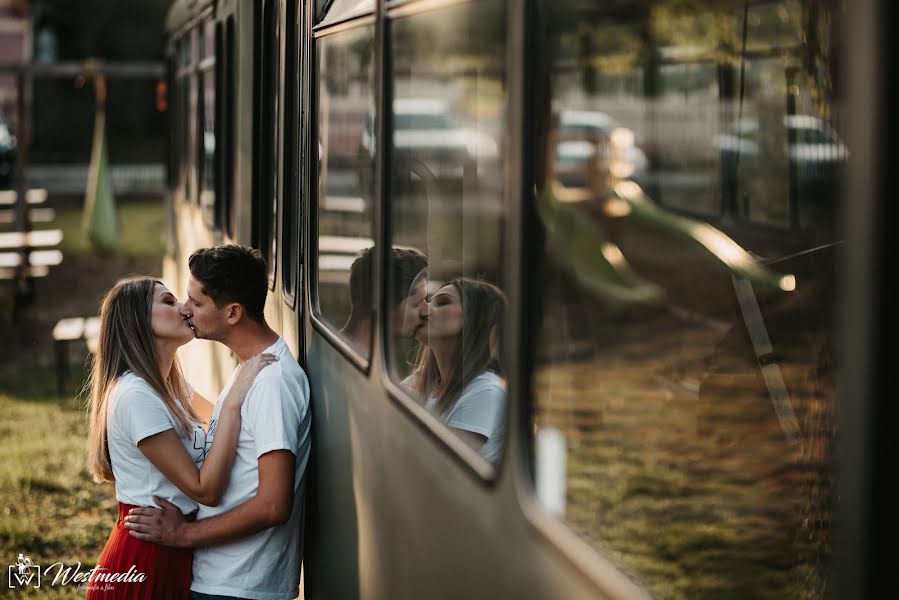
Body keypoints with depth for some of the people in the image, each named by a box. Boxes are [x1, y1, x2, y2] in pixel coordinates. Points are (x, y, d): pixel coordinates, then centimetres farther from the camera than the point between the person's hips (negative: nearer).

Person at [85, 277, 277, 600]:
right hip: (145, 560, -9)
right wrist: (235, 399, -25)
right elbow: (204, 489, -24)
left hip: (174, 556, 9)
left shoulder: (169, 387, 9)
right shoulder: (135, 396, -21)